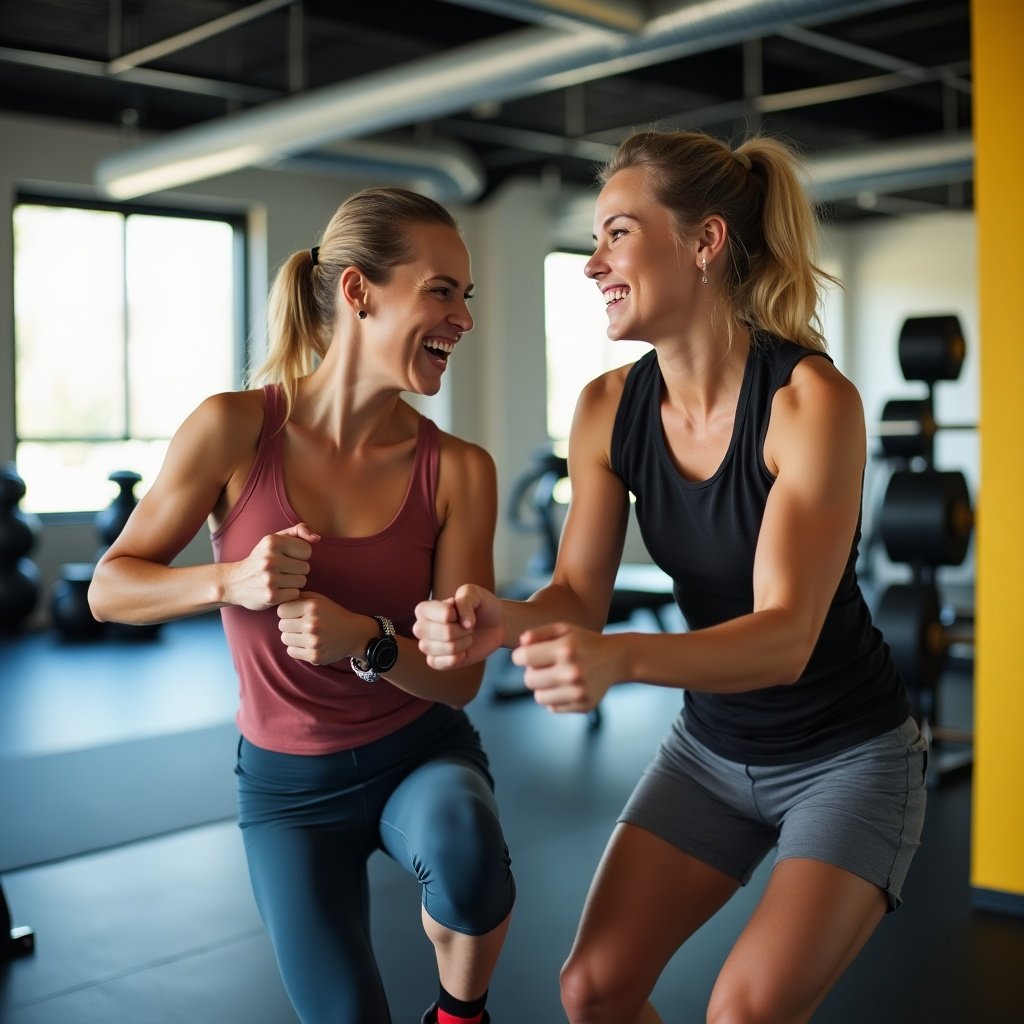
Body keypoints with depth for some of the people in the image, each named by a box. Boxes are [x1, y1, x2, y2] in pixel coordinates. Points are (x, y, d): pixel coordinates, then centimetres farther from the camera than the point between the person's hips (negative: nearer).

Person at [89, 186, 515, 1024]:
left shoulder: (457, 472, -14)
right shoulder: (236, 430, -15)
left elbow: (461, 677, -10)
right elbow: (110, 589, -8)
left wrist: (367, 641, -30)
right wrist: (232, 581, -27)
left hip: (420, 751, 0)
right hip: (288, 782, 0)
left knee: (464, 855, -33)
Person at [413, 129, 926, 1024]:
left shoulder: (810, 398, -25)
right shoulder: (609, 410, -9)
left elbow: (785, 636, -31)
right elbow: (578, 595, -10)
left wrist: (618, 659, -49)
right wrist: (502, 620, -33)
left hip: (848, 757, -4)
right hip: (711, 747, 5)